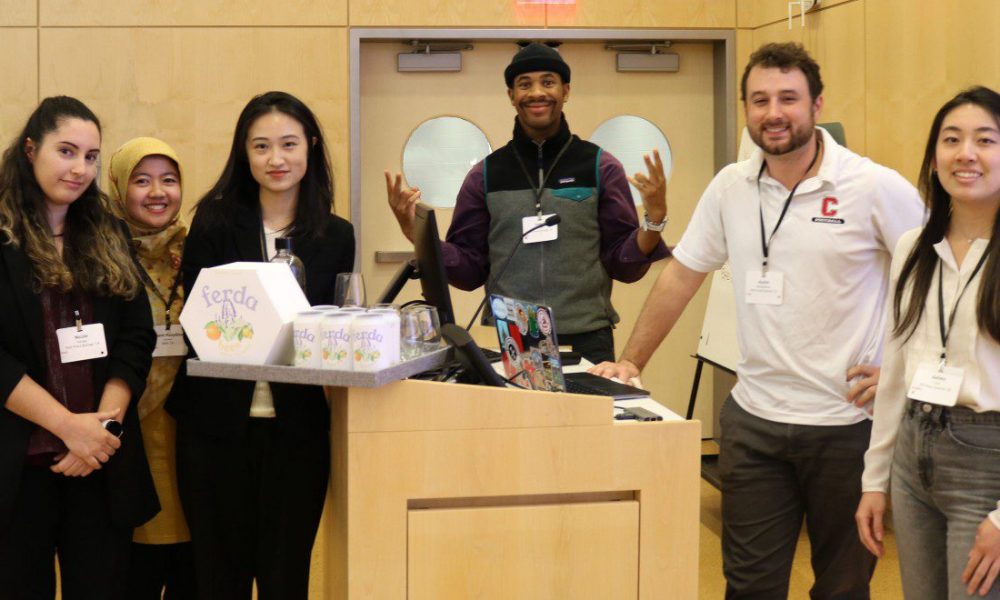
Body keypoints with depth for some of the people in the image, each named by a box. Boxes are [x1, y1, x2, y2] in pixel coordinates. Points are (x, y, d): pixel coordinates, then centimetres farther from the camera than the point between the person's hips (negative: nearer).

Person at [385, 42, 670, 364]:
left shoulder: (601, 168, 3)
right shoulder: (485, 175, 7)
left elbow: (625, 266, 0)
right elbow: (469, 271, 6)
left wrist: (654, 220, -17)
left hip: (586, 343, -1)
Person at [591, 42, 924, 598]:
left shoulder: (877, 188, -10)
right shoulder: (731, 187, 3)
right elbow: (682, 275, 11)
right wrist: (631, 362, 8)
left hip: (846, 424, -3)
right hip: (753, 421, 3)